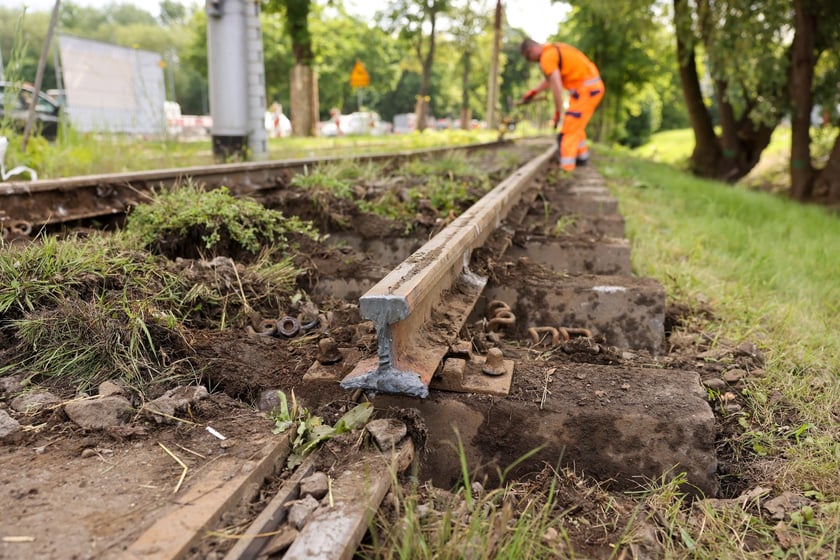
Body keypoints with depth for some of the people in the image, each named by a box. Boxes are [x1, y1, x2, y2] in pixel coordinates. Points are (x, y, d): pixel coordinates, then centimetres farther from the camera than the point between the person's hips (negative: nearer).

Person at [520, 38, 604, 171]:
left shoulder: (547, 56, -15)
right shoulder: (554, 49, 15)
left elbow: (557, 87, -20)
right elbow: (551, 79, 29)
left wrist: (557, 112, -12)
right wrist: (533, 92, 28)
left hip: (586, 89, -10)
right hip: (593, 86, 10)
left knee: (569, 130, -8)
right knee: (576, 125, 24)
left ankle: (565, 168, -8)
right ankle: (582, 156, 37)